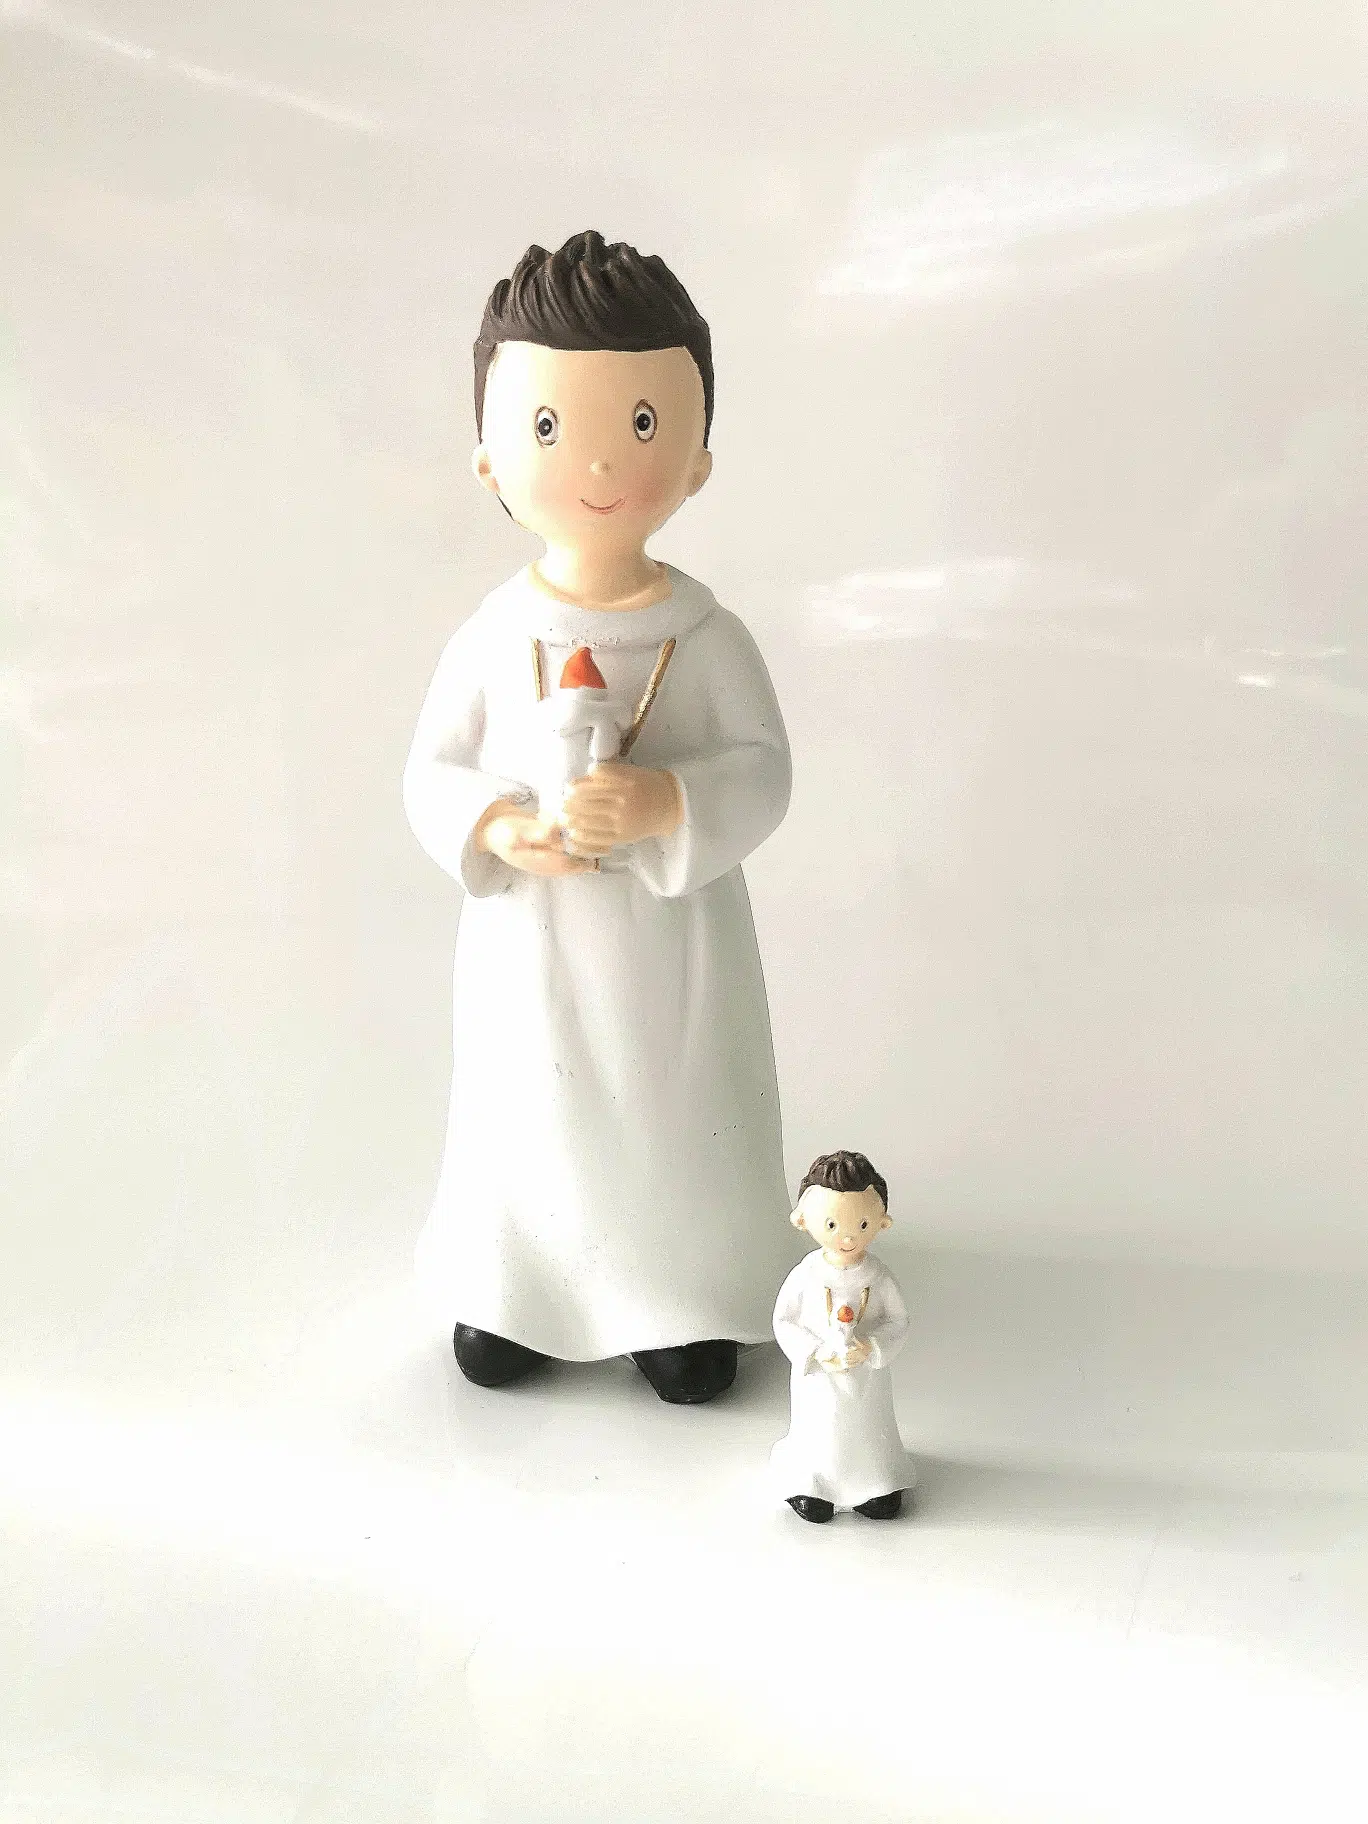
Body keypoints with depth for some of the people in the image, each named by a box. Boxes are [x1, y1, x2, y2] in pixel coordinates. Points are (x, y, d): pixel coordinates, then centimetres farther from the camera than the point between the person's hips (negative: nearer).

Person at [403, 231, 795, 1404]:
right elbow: (433, 774, -3)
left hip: (672, 936, -1)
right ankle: (511, 1290, 38)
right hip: (529, 939, 1)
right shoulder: (491, 638, -9)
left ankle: (686, 1301, 33)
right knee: (529, 1121, 15)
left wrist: (665, 803, -31)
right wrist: (495, 828, -24)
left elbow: (762, 771, -12)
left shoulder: (707, 636, -11)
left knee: (678, 1121, 12)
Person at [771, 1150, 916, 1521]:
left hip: (867, 1377, 1)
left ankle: (878, 1487, 38)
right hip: (818, 1377, -1)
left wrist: (871, 1348, -22)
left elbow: (897, 1321, -5)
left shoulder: (877, 1276, -14)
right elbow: (784, 1320, -8)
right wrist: (816, 1354, -19)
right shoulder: (806, 1274, -17)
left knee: (870, 1432, 17)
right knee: (818, 1435, 12)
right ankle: (810, 1485, 35)